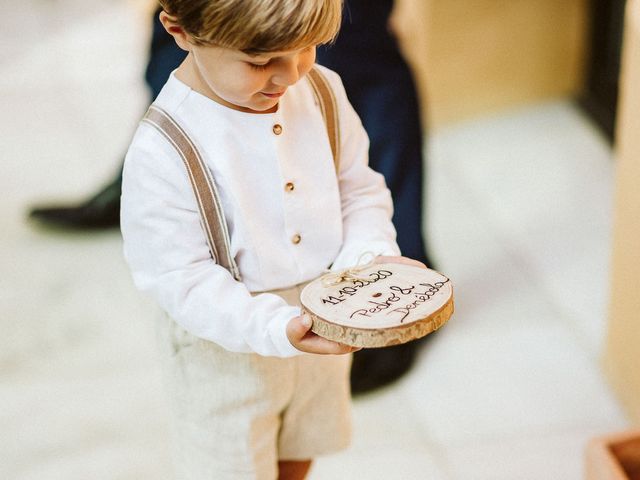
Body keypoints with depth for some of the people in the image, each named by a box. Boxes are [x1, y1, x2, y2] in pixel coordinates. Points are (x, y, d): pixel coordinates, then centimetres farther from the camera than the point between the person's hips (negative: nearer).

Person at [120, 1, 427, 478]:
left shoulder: (322, 92, -10)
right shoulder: (163, 151, -28)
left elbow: (360, 189, 3)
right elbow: (181, 278, -25)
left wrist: (373, 257, -17)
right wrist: (276, 327, -37)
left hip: (320, 325, 5)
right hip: (226, 352, -5)